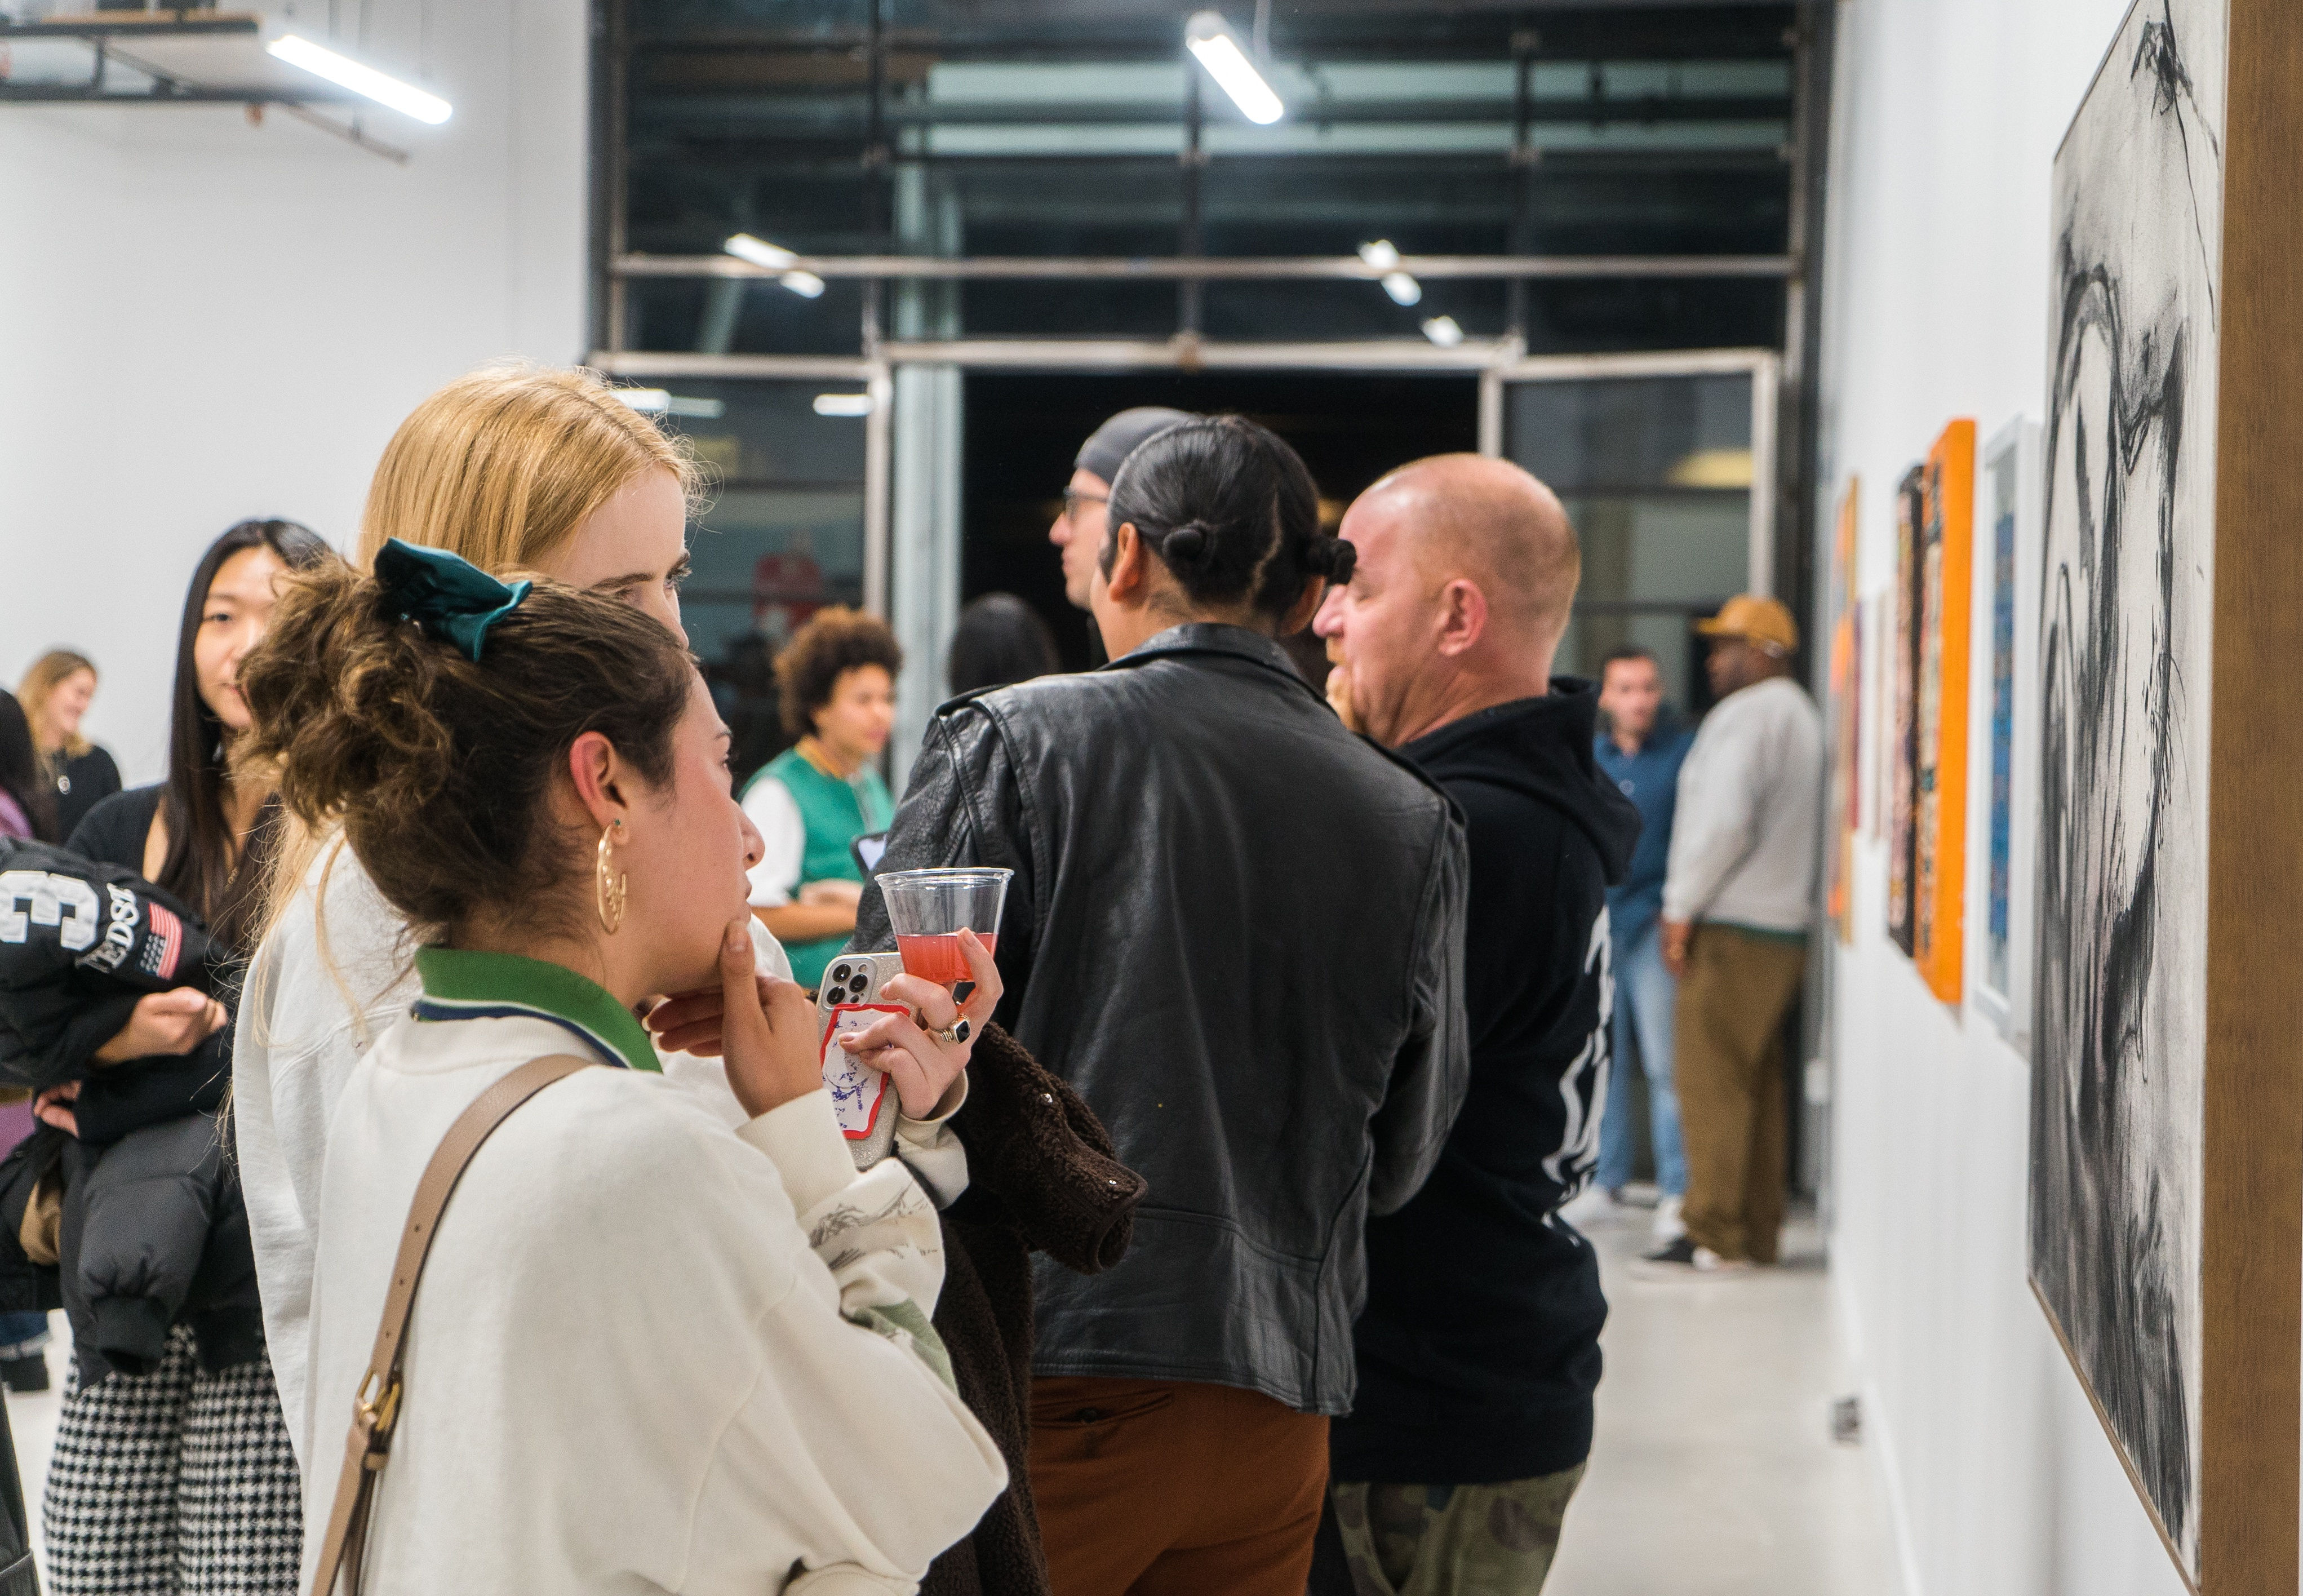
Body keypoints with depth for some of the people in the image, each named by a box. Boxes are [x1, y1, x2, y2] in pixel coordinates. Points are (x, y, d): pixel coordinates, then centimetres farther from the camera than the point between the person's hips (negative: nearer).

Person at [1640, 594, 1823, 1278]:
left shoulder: (1747, 714, -11)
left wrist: (1683, 906, -13)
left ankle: (1715, 1239, -10)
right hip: (1783, 925, 10)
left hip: (1733, 929, -10)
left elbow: (1725, 820, -20)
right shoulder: (1800, 714, 20)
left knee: (1712, 1083, -8)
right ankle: (1758, 1231, 14)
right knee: (1758, 1086, 12)